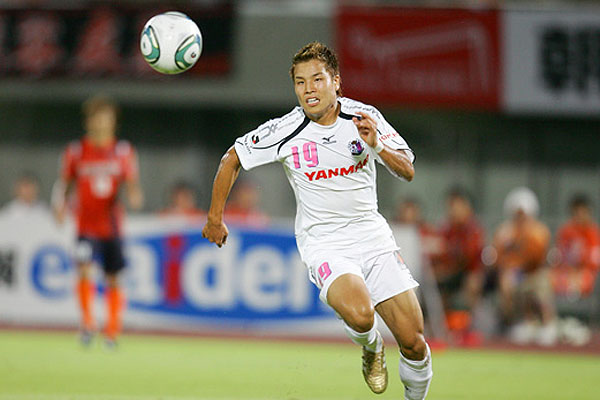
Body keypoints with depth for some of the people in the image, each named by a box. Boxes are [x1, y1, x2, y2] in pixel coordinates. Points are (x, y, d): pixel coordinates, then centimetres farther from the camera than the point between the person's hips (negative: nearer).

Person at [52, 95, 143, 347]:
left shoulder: (124, 151, 4)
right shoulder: (75, 151, 2)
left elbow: (132, 184, 6)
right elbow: (64, 182, 9)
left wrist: (135, 196, -17)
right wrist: (60, 205, -7)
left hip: (112, 226, 1)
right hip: (86, 226, -1)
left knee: (113, 279, 5)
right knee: (84, 269, -22)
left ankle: (112, 331, 18)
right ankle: (87, 322, -12)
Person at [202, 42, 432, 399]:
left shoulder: (364, 117, -5)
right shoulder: (285, 132, -11)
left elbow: (407, 171, -5)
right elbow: (231, 160, 2)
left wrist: (377, 145, -24)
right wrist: (215, 219, 6)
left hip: (372, 233, 3)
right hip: (323, 243, -3)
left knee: (414, 345, -4)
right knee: (359, 314, -32)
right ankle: (371, 347, 4)